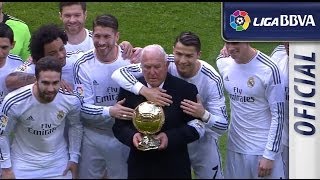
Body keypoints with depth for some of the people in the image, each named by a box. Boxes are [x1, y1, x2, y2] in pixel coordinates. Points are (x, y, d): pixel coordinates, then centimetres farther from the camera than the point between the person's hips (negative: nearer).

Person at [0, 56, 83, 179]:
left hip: (58, 162, 2)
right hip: (23, 163, -2)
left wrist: (74, 158, 5)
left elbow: (76, 126, 2)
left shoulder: (71, 101, -18)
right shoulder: (14, 103, -25)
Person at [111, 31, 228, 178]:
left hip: (202, 143, -1)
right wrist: (144, 90, -44)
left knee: (211, 175, 18)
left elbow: (223, 126, -22)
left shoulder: (212, 80, -25)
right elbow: (118, 73, -28)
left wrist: (204, 114, -44)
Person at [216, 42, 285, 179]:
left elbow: (278, 115, -12)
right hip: (234, 148, 5)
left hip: (263, 149, -5)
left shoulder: (268, 69, -16)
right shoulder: (223, 63, -1)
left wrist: (269, 155, -13)